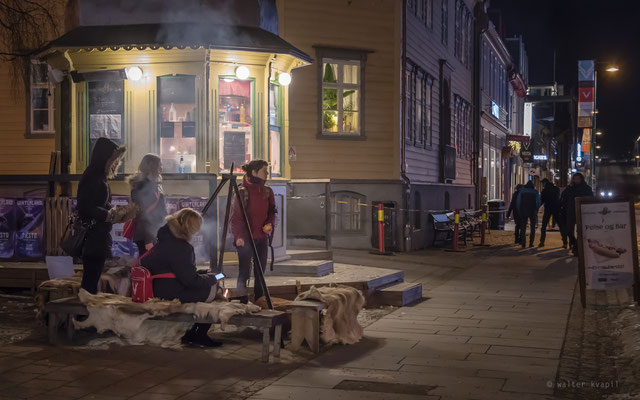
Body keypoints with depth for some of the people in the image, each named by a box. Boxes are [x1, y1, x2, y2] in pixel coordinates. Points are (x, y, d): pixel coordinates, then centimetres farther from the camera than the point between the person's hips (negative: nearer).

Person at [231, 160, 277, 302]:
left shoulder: (267, 191, 7)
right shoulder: (243, 191, -11)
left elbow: (271, 211, 17)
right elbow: (236, 216, -12)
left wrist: (270, 224, -3)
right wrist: (238, 236, -22)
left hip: (262, 237, 6)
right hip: (246, 238, -6)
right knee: (244, 272, -3)